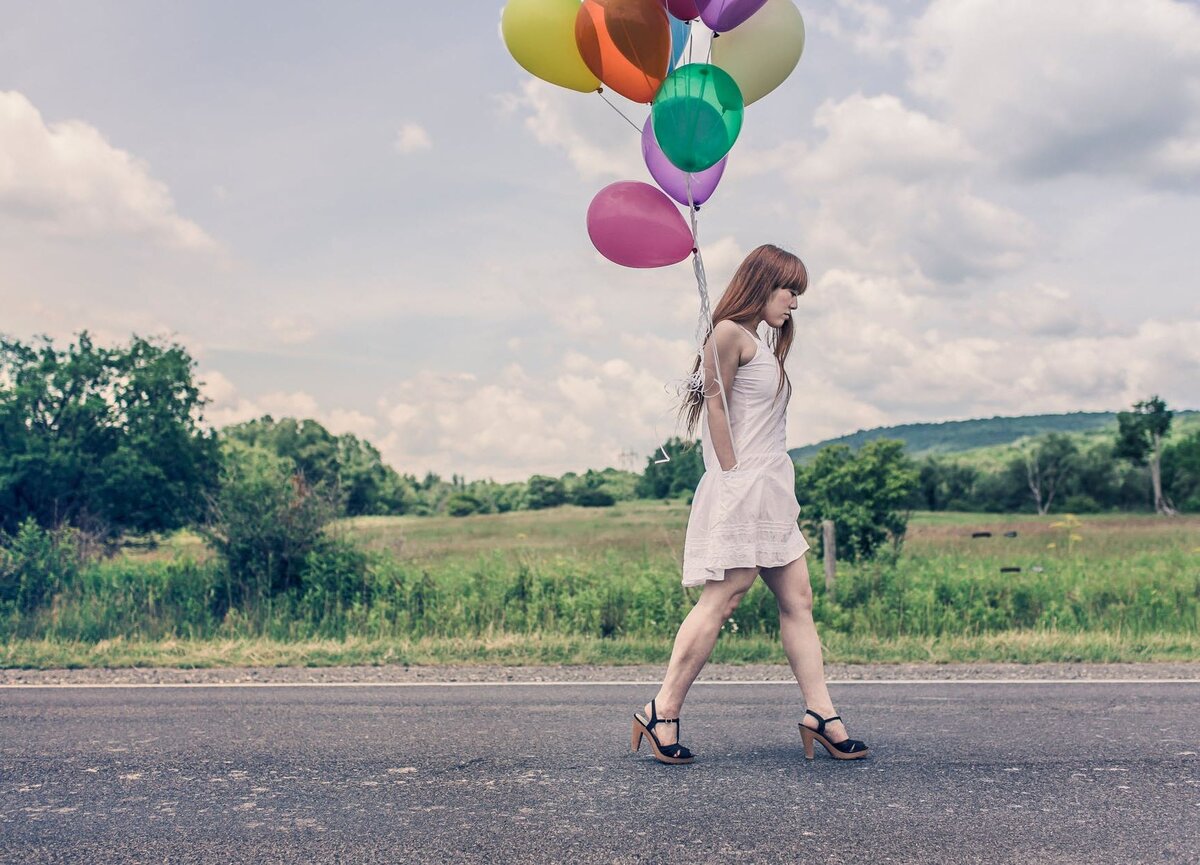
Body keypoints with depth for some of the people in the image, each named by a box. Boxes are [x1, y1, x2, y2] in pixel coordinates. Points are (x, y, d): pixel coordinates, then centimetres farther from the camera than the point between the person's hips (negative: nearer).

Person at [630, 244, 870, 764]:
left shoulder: (762, 345, 21)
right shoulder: (729, 333, -6)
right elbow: (715, 405, -11)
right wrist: (733, 474, -14)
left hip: (772, 492, 10)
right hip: (742, 489, -10)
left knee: (797, 599, 6)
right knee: (720, 600, -10)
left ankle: (820, 713, 9)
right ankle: (662, 713, -4)